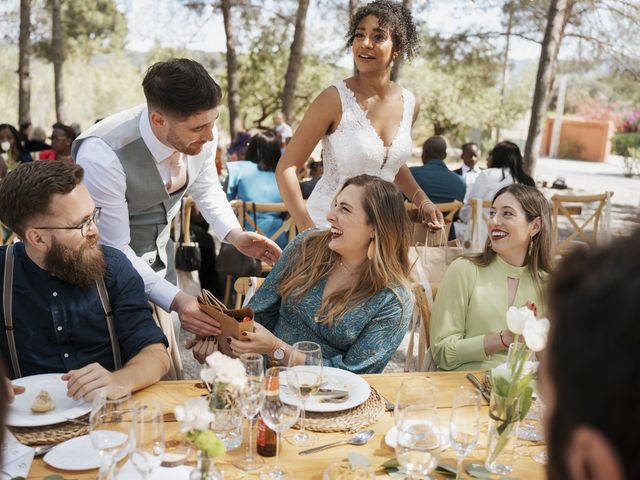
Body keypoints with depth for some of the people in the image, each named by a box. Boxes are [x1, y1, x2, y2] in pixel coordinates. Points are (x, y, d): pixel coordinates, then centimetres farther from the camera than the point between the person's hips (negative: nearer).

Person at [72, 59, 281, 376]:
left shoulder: (201, 134, -17)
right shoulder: (103, 156, -34)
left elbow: (206, 188, 4)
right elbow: (113, 250, -27)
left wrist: (235, 235, -12)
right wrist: (175, 300, -36)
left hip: (158, 258, 5)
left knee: (170, 372, 10)